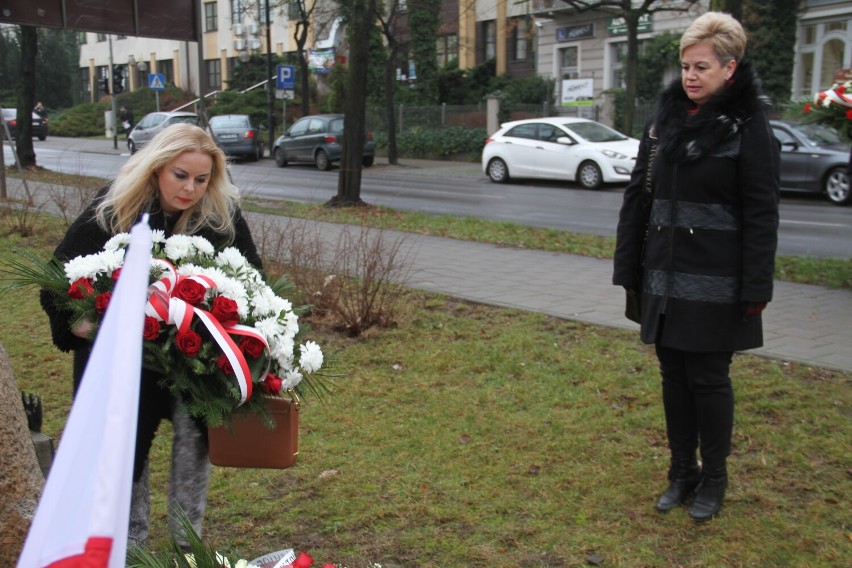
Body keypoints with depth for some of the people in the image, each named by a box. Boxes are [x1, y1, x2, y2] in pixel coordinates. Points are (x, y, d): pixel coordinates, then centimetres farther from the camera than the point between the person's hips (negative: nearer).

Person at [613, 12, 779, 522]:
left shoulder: (748, 127, -8)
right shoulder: (666, 118, 6)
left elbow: (761, 215, -9)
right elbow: (638, 197, 9)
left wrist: (756, 289, -13)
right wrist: (629, 268, 6)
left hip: (715, 284, -5)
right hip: (665, 277, 5)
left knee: (708, 378, 4)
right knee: (673, 373, 12)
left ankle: (714, 480, 22)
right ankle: (682, 471, 27)